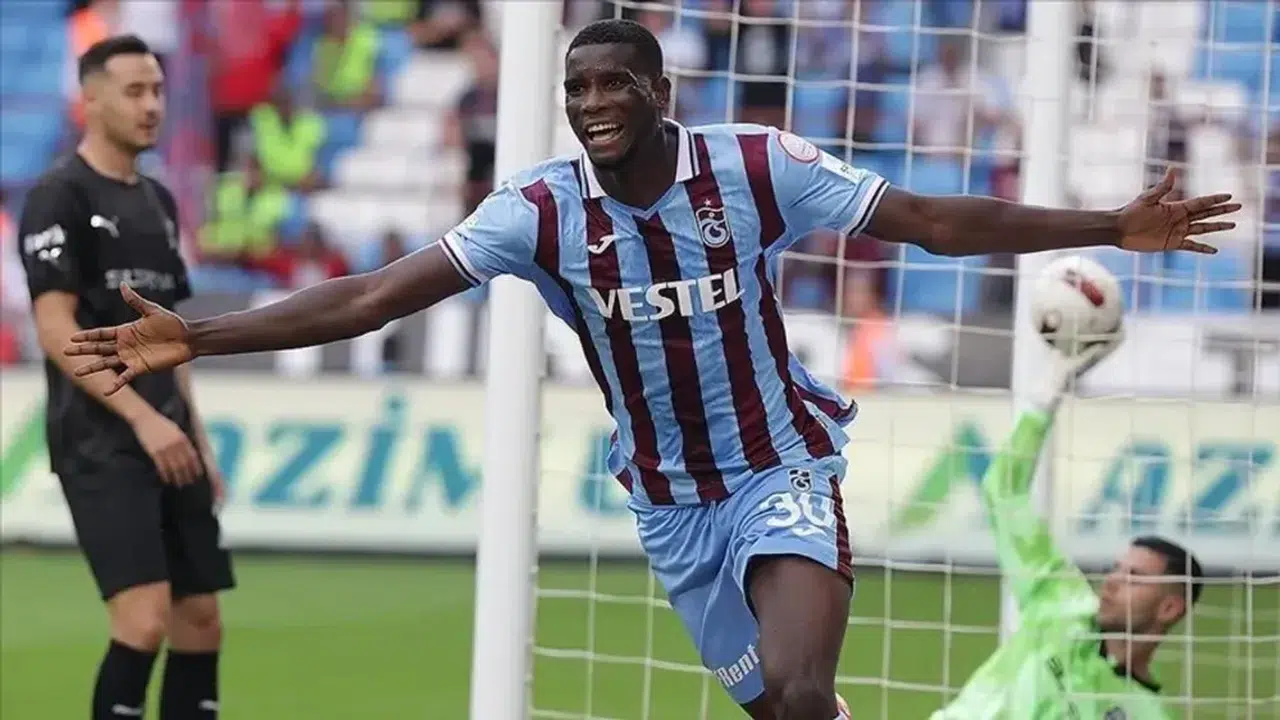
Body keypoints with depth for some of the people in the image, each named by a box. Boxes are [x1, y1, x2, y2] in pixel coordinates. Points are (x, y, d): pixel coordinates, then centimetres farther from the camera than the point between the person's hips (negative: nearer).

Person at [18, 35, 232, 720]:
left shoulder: (157, 201, 17)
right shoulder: (60, 195, -8)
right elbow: (56, 330, -15)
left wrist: (197, 439, 17)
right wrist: (144, 418, -20)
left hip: (167, 440, 8)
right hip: (100, 444, -8)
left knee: (200, 618, 5)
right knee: (146, 615, -17)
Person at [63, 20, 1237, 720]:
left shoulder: (759, 168, -15)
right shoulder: (543, 209, -13)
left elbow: (935, 221, -9)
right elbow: (379, 293, -17)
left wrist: (1115, 228, -13)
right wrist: (197, 338, -26)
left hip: (782, 473, -2)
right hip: (671, 505, 3)